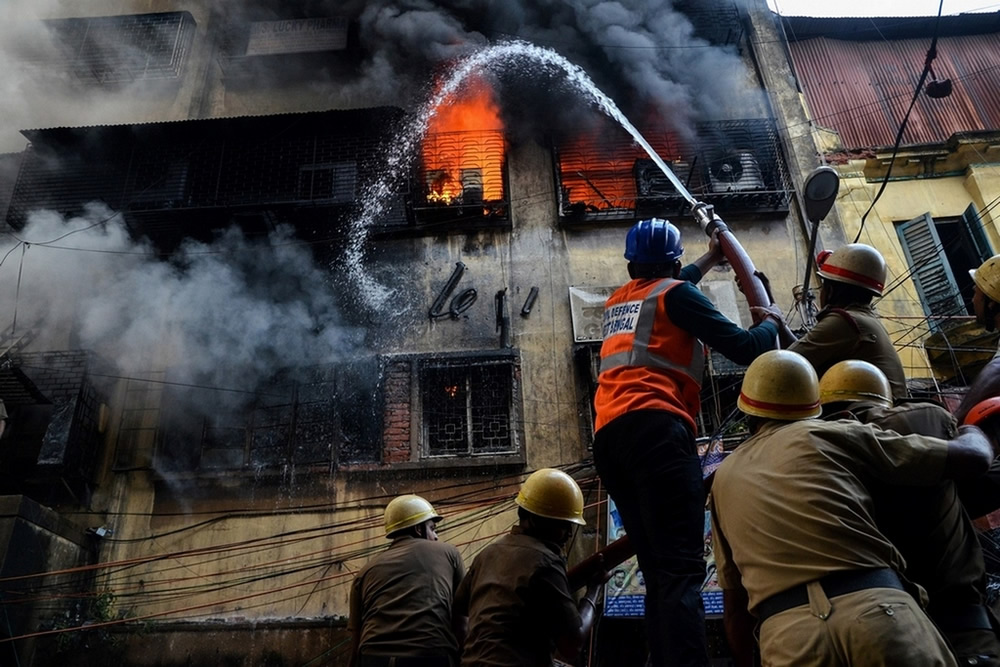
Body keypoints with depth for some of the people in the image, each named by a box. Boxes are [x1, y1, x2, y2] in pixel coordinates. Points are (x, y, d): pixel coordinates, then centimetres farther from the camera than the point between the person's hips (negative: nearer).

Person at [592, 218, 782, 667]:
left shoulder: (618, 301, 28)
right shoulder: (675, 293, 7)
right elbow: (742, 348, 1)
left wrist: (709, 260, 63)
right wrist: (771, 321, 23)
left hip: (608, 436, 7)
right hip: (654, 427, -7)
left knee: (658, 571, 6)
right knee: (681, 568, -16)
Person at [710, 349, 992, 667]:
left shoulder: (724, 478, 23)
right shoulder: (834, 434, 15)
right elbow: (972, 458, 20)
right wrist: (970, 432, 43)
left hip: (786, 631, 1)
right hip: (875, 607, -1)